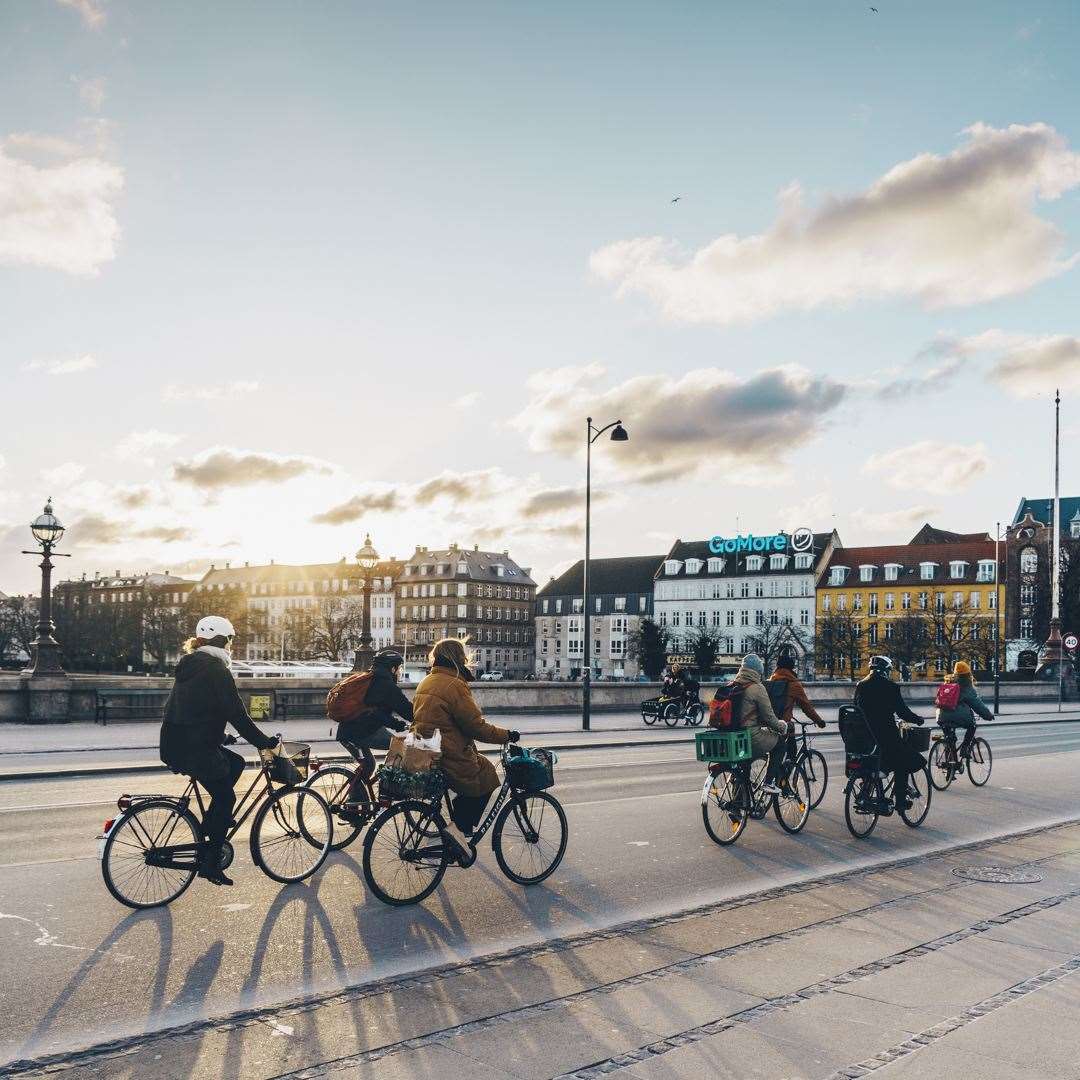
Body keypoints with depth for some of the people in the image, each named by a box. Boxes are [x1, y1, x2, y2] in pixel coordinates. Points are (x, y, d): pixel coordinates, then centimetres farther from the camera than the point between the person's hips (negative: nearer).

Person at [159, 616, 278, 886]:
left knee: (235, 763, 22)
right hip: (194, 748, -9)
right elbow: (236, 714, -14)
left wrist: (217, 734, 34)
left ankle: (210, 826, 21)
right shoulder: (216, 668, -12)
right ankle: (210, 863, 5)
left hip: (174, 744, 9)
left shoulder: (190, 666, 16)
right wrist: (264, 742, -7)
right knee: (225, 798, 4)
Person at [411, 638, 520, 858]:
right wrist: (507, 735, -5)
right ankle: (460, 828, -3)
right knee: (486, 778, 8)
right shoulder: (454, 685, -16)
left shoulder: (425, 682, 13)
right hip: (450, 757, -9)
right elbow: (476, 726, -16)